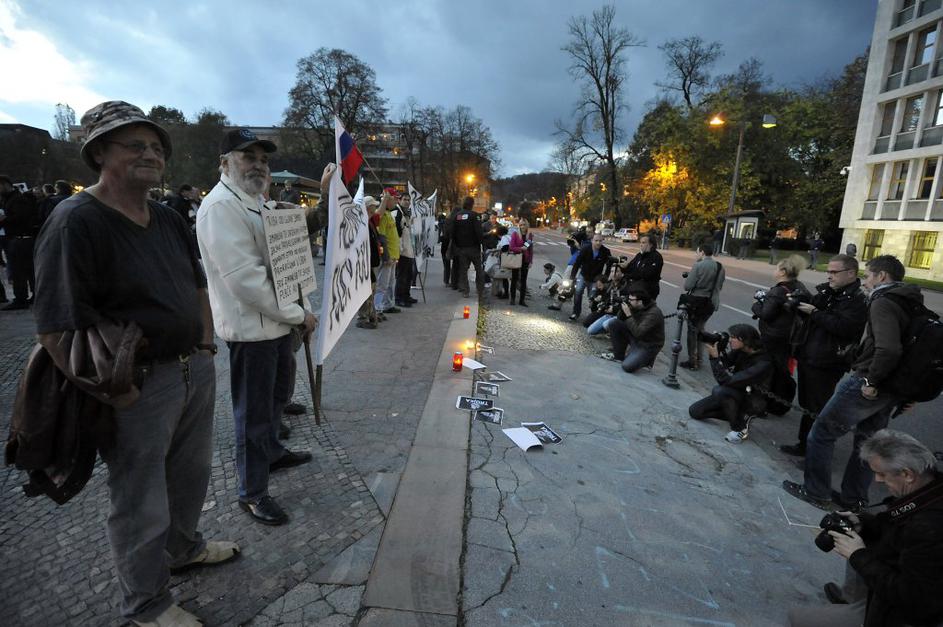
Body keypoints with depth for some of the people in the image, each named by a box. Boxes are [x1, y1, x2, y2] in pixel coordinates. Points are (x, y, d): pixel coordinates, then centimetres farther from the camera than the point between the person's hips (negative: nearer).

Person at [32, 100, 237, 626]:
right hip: (137, 386, -7)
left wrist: (205, 347, 9)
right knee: (141, 504, 12)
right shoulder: (75, 223, -17)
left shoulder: (168, 219, 8)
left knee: (191, 473, 26)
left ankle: (183, 547, 54)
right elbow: (59, 330, -20)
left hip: (195, 371, 8)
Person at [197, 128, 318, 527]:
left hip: (276, 321, 10)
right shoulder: (221, 206, -17)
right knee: (254, 412, 3)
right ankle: (252, 492, 21)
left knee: (278, 392, 25)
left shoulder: (255, 202, 16)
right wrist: (298, 315, -19)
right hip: (250, 327, -10)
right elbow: (245, 277, -25)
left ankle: (271, 452, 47)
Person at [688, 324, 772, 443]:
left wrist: (715, 357, -32)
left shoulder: (763, 364, -32)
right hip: (736, 393, 7)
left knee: (720, 390, -35)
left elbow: (728, 381, -37)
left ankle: (741, 428, -14)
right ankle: (741, 415, 9)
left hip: (752, 402, -7)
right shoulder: (740, 350, -13)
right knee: (694, 411, 0)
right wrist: (718, 349, -19)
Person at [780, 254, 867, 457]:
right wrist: (799, 303, -1)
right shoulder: (826, 292, 12)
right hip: (807, 357, 8)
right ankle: (804, 445, 31)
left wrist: (814, 312, -18)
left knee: (819, 410, -1)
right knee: (807, 405, 18)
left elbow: (843, 326, -26)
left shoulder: (858, 301, -12)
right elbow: (807, 317, 18)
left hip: (826, 364, -8)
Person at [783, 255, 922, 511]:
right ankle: (853, 499, 31)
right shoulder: (911, 304, 13)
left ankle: (816, 493, 12)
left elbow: (889, 349, -31)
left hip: (867, 386, -9)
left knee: (821, 433, 3)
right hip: (891, 391, 9)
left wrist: (872, 381, -20)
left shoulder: (882, 303, -16)